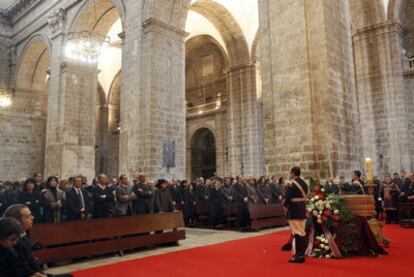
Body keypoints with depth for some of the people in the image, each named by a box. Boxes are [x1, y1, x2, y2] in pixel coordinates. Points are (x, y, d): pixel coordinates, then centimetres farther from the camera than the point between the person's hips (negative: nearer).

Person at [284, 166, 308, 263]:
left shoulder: (292, 184, -16)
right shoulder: (304, 183, 9)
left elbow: (288, 197, -14)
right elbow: (304, 196, 11)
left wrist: (286, 205, 3)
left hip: (293, 210, -8)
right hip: (302, 210, 8)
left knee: (297, 233, -3)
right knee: (302, 232, 14)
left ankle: (298, 256, 2)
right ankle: (302, 254, 22)